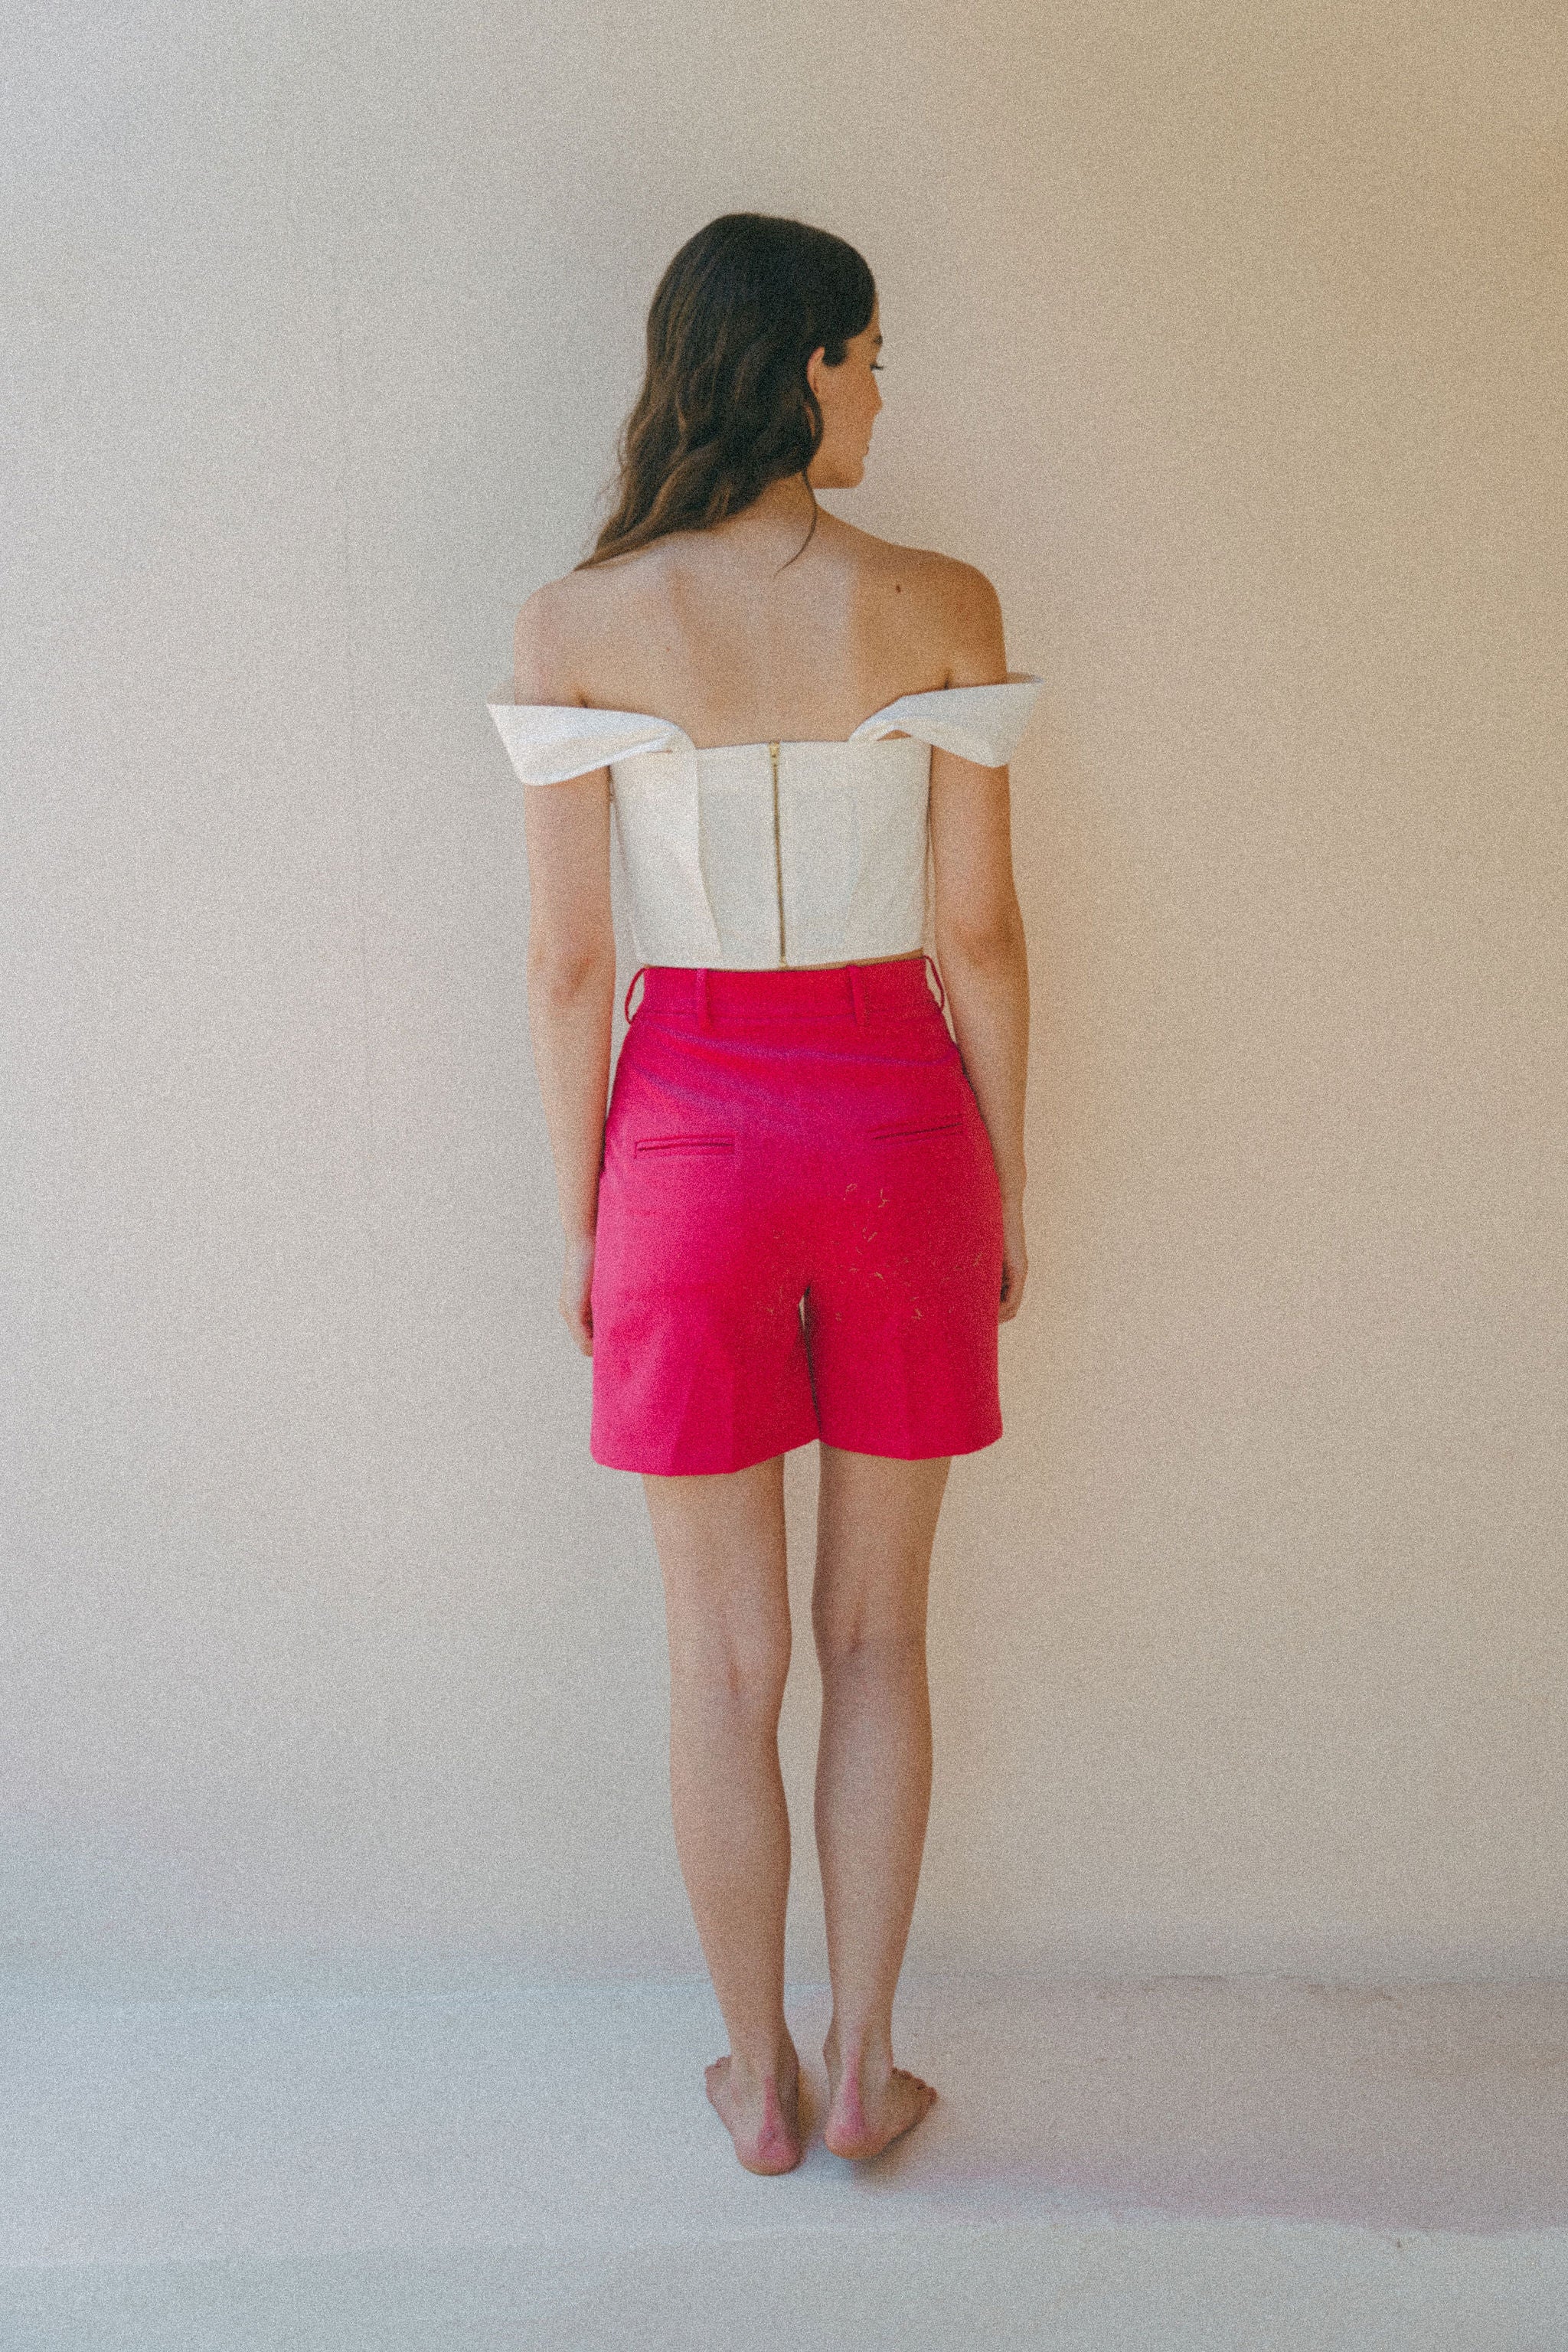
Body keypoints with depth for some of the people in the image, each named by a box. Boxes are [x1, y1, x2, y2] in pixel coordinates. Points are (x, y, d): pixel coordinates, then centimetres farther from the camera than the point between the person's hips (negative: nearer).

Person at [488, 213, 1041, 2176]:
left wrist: (579, 1216, 5)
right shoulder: (940, 605, -5)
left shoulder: (575, 626, -5)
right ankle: (864, 2067, 27)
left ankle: (760, 2082, 28)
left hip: (692, 1126, 0)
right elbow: (981, 932, -3)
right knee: (874, 1631, 16)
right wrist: (1006, 1186, 8)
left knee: (725, 1656, 13)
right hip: (895, 1116, 1)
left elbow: (568, 960, -5)